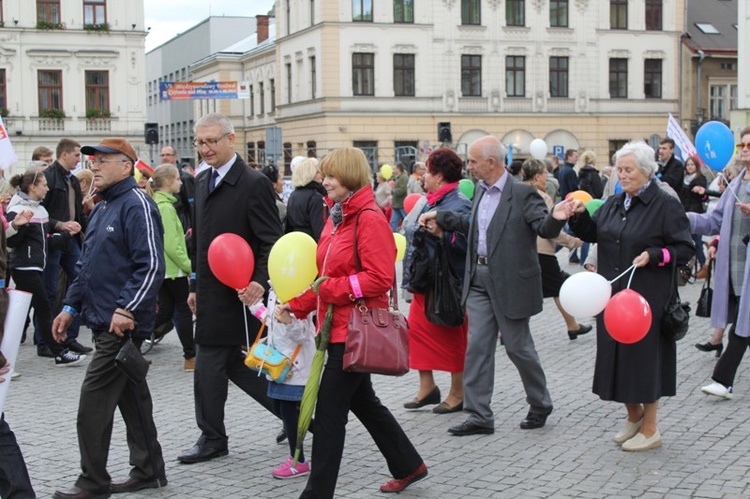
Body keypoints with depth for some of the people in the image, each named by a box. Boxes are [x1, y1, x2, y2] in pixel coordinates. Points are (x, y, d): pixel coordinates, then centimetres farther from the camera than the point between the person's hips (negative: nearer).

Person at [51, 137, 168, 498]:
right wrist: (71, 307, 19)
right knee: (132, 396, 14)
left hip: (123, 324, -9)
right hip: (104, 322, 9)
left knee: (93, 403, -6)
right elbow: (87, 266, 24)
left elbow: (152, 266, -21)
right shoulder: (101, 209, 17)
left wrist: (126, 309, -25)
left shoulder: (136, 205, -13)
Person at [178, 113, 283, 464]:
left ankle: (212, 439, 15)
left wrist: (260, 282, -28)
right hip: (211, 293, 8)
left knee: (210, 366, -1)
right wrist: (196, 285, 19)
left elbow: (272, 242, -16)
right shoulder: (202, 182, 12)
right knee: (233, 363, 12)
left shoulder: (254, 183, -13)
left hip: (236, 293, -8)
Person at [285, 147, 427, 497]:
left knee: (330, 410, -6)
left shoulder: (369, 219, -16)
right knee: (364, 403, 20)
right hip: (338, 326, 10)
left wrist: (332, 288, -22)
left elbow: (381, 279, -21)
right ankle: (408, 466, 35)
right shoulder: (336, 217, 12)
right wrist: (297, 305, 6)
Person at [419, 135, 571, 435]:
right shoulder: (480, 190, 10)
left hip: (510, 281, -7)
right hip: (479, 279, 7)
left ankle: (540, 404, 27)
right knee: (477, 346, 5)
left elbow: (545, 229, -18)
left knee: (517, 346, 4)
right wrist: (440, 218, 22)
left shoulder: (522, 194, -13)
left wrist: (556, 218, -39)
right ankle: (479, 416, 12)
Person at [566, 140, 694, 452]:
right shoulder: (614, 205, 12)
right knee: (617, 353, 12)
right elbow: (592, 233, 11)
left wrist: (654, 256, -22)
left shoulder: (666, 205, -8)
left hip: (647, 296, -7)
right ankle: (634, 416, 32)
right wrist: (580, 215, -7)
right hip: (612, 294, 7)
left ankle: (650, 429, 14)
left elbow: (685, 249, -8)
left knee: (645, 354, 0)